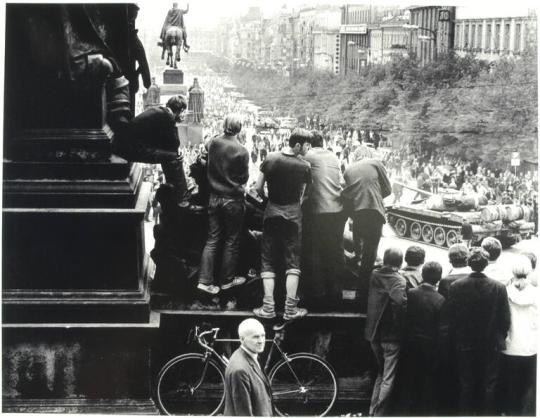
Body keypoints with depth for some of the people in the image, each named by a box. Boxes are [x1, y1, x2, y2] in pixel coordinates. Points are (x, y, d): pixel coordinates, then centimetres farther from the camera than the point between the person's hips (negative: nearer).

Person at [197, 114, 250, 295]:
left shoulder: (213, 143, -5)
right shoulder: (241, 151, -17)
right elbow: (244, 178, -6)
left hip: (214, 197, 4)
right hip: (233, 199, -4)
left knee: (212, 240, 10)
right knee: (231, 241, 10)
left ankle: (205, 280, 5)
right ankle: (227, 279, 20)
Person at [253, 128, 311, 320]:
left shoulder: (270, 159, -6)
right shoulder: (304, 166, -10)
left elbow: (258, 188, -3)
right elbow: (301, 194, -7)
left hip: (272, 212, 2)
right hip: (293, 214, -2)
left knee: (268, 260, 8)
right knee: (293, 261, 6)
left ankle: (268, 307, 4)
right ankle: (290, 308, 3)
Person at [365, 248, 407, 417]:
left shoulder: (373, 276, 2)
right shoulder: (399, 281, -16)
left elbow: (366, 301, 7)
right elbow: (400, 305, -29)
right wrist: (402, 328, -16)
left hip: (374, 333, 6)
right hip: (392, 335, -6)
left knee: (381, 373, 23)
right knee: (388, 378, 5)